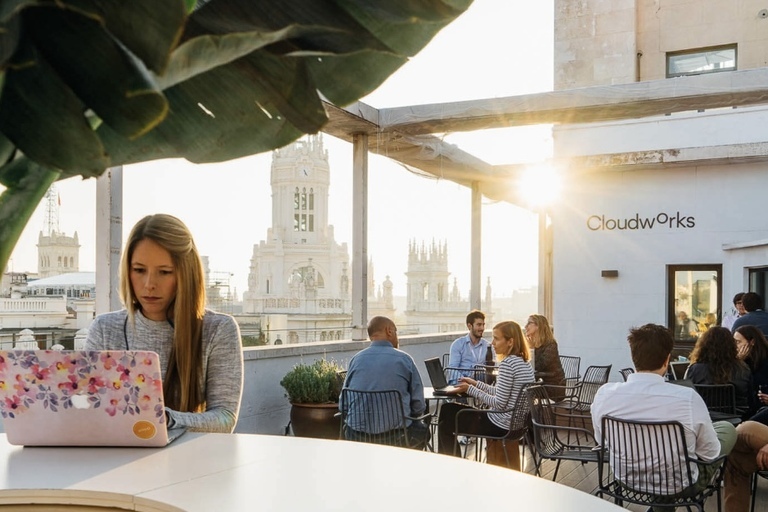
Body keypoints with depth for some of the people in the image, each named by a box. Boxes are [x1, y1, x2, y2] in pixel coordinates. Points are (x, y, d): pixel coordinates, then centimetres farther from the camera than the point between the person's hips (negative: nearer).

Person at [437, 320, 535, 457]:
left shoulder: (507, 364, -22)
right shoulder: (525, 363, 7)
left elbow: (499, 403, -23)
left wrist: (470, 389, -14)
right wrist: (476, 383, 13)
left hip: (499, 425, -10)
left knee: (446, 421, 8)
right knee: (448, 409, 21)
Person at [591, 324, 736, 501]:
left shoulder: (604, 394, -20)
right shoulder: (688, 398, -29)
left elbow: (602, 440, 0)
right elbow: (710, 454, -12)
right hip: (678, 485, -4)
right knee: (727, 428, 21)